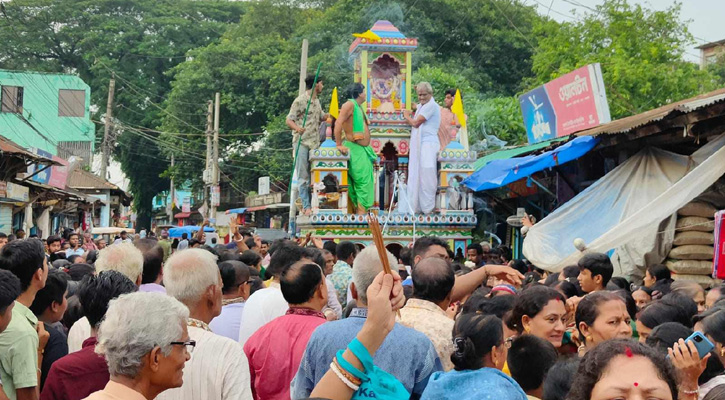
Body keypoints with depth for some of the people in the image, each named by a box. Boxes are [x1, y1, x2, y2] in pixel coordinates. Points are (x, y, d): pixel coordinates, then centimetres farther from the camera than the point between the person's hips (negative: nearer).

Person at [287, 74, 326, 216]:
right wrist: (297, 128, -31)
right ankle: (306, 206, -5)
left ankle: (312, 204, 14)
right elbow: (289, 120, -11)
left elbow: (321, 117, 31)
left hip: (314, 143, 8)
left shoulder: (317, 101, 17)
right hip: (301, 142, -8)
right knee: (303, 176, -6)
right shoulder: (300, 100, -8)